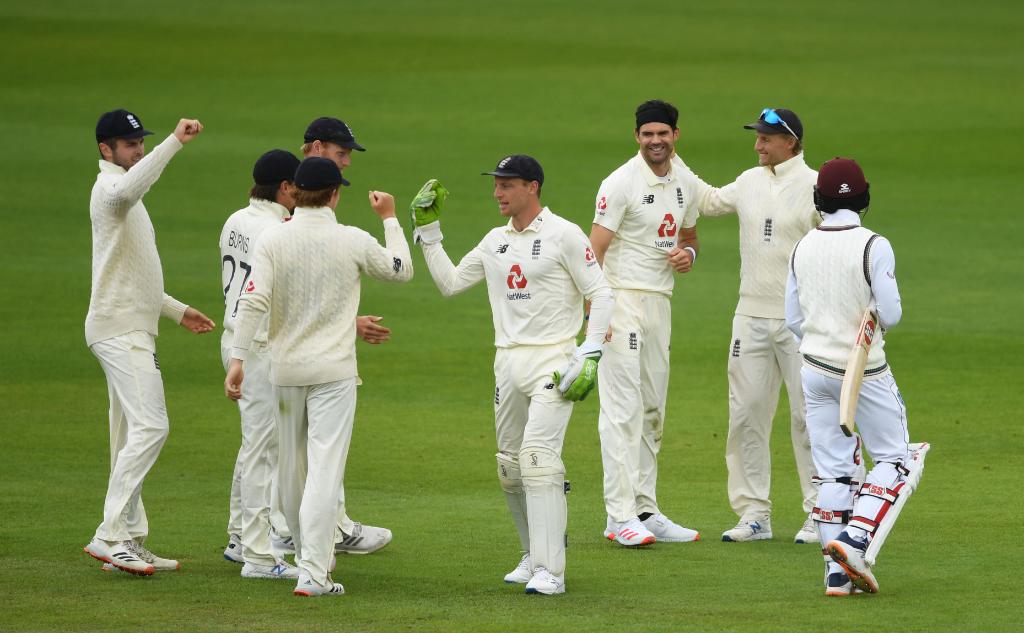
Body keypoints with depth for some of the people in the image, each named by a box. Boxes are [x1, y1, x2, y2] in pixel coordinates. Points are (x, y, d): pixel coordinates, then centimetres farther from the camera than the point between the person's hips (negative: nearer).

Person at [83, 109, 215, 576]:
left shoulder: (122, 194, 22)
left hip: (134, 330, 11)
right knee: (150, 425, -19)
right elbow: (129, 188, -39)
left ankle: (130, 544, 14)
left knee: (132, 439, 11)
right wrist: (175, 142, -41)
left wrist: (177, 310, 26)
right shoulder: (109, 187, -10)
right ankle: (110, 535, -23)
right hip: (120, 329, -11)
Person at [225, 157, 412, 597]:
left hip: (285, 369, 3)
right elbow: (402, 271, 12)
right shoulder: (354, 241, -6)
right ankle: (313, 573, -17)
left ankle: (310, 556, 31)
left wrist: (238, 358, -13)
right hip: (334, 370, -2)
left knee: (292, 467, 16)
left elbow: (254, 301, -13)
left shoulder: (272, 238, -4)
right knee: (325, 468, -7)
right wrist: (390, 220, 23)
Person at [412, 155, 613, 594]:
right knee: (510, 467, 9)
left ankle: (549, 571, -22)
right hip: (508, 360, 7)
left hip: (553, 360, -7)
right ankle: (533, 557, 24)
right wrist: (427, 231, 13)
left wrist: (590, 356, -15)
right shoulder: (495, 241, 14)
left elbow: (601, 295, -7)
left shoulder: (564, 236, -6)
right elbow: (449, 283, 20)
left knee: (538, 457, -19)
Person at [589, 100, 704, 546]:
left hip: (661, 302, 8)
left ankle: (646, 510, 19)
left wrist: (687, 253, 0)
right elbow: (595, 249, -13)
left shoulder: (687, 185, 11)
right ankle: (620, 516, -13)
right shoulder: (621, 183, -11)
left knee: (652, 410, 12)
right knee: (623, 408, -11)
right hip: (623, 298, -8)